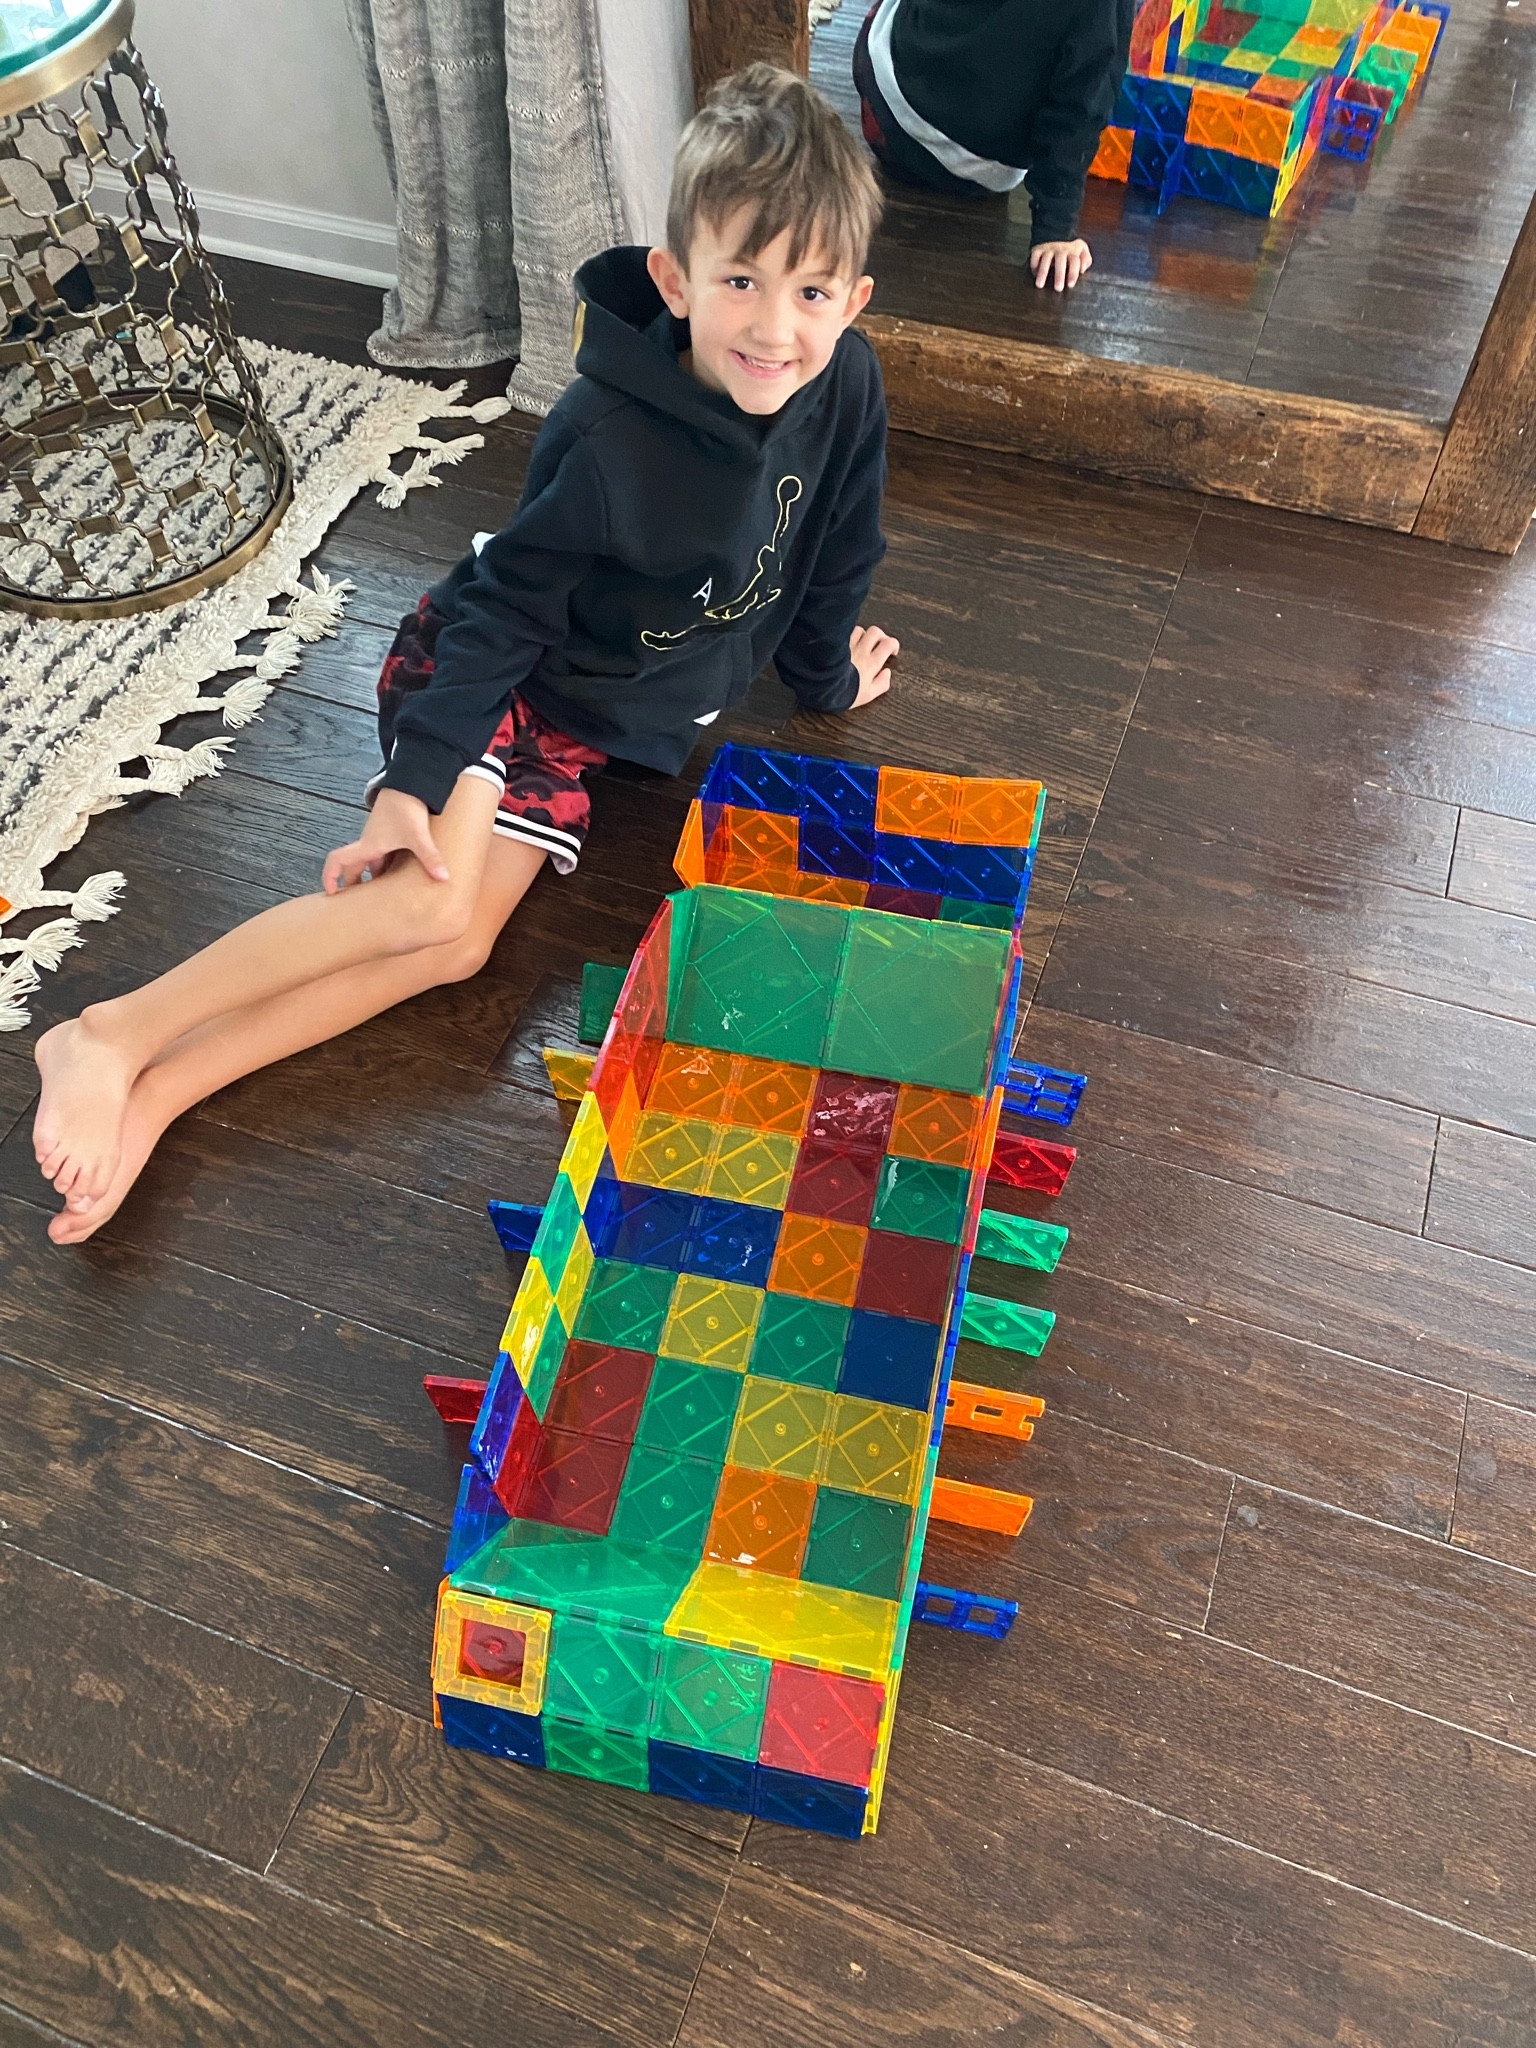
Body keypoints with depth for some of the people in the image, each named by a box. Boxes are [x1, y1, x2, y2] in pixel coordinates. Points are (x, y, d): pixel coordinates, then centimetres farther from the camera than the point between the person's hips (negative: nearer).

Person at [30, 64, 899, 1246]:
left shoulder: (846, 386, -12)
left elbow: (836, 557, 5)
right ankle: (108, 1038, -17)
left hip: (616, 721, 5)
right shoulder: (607, 437, -26)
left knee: (460, 943, -13)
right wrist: (419, 772, -23)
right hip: (497, 676, -5)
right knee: (433, 896, -27)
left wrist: (829, 672, 19)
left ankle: (155, 1095, -14)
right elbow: (508, 603, -19)